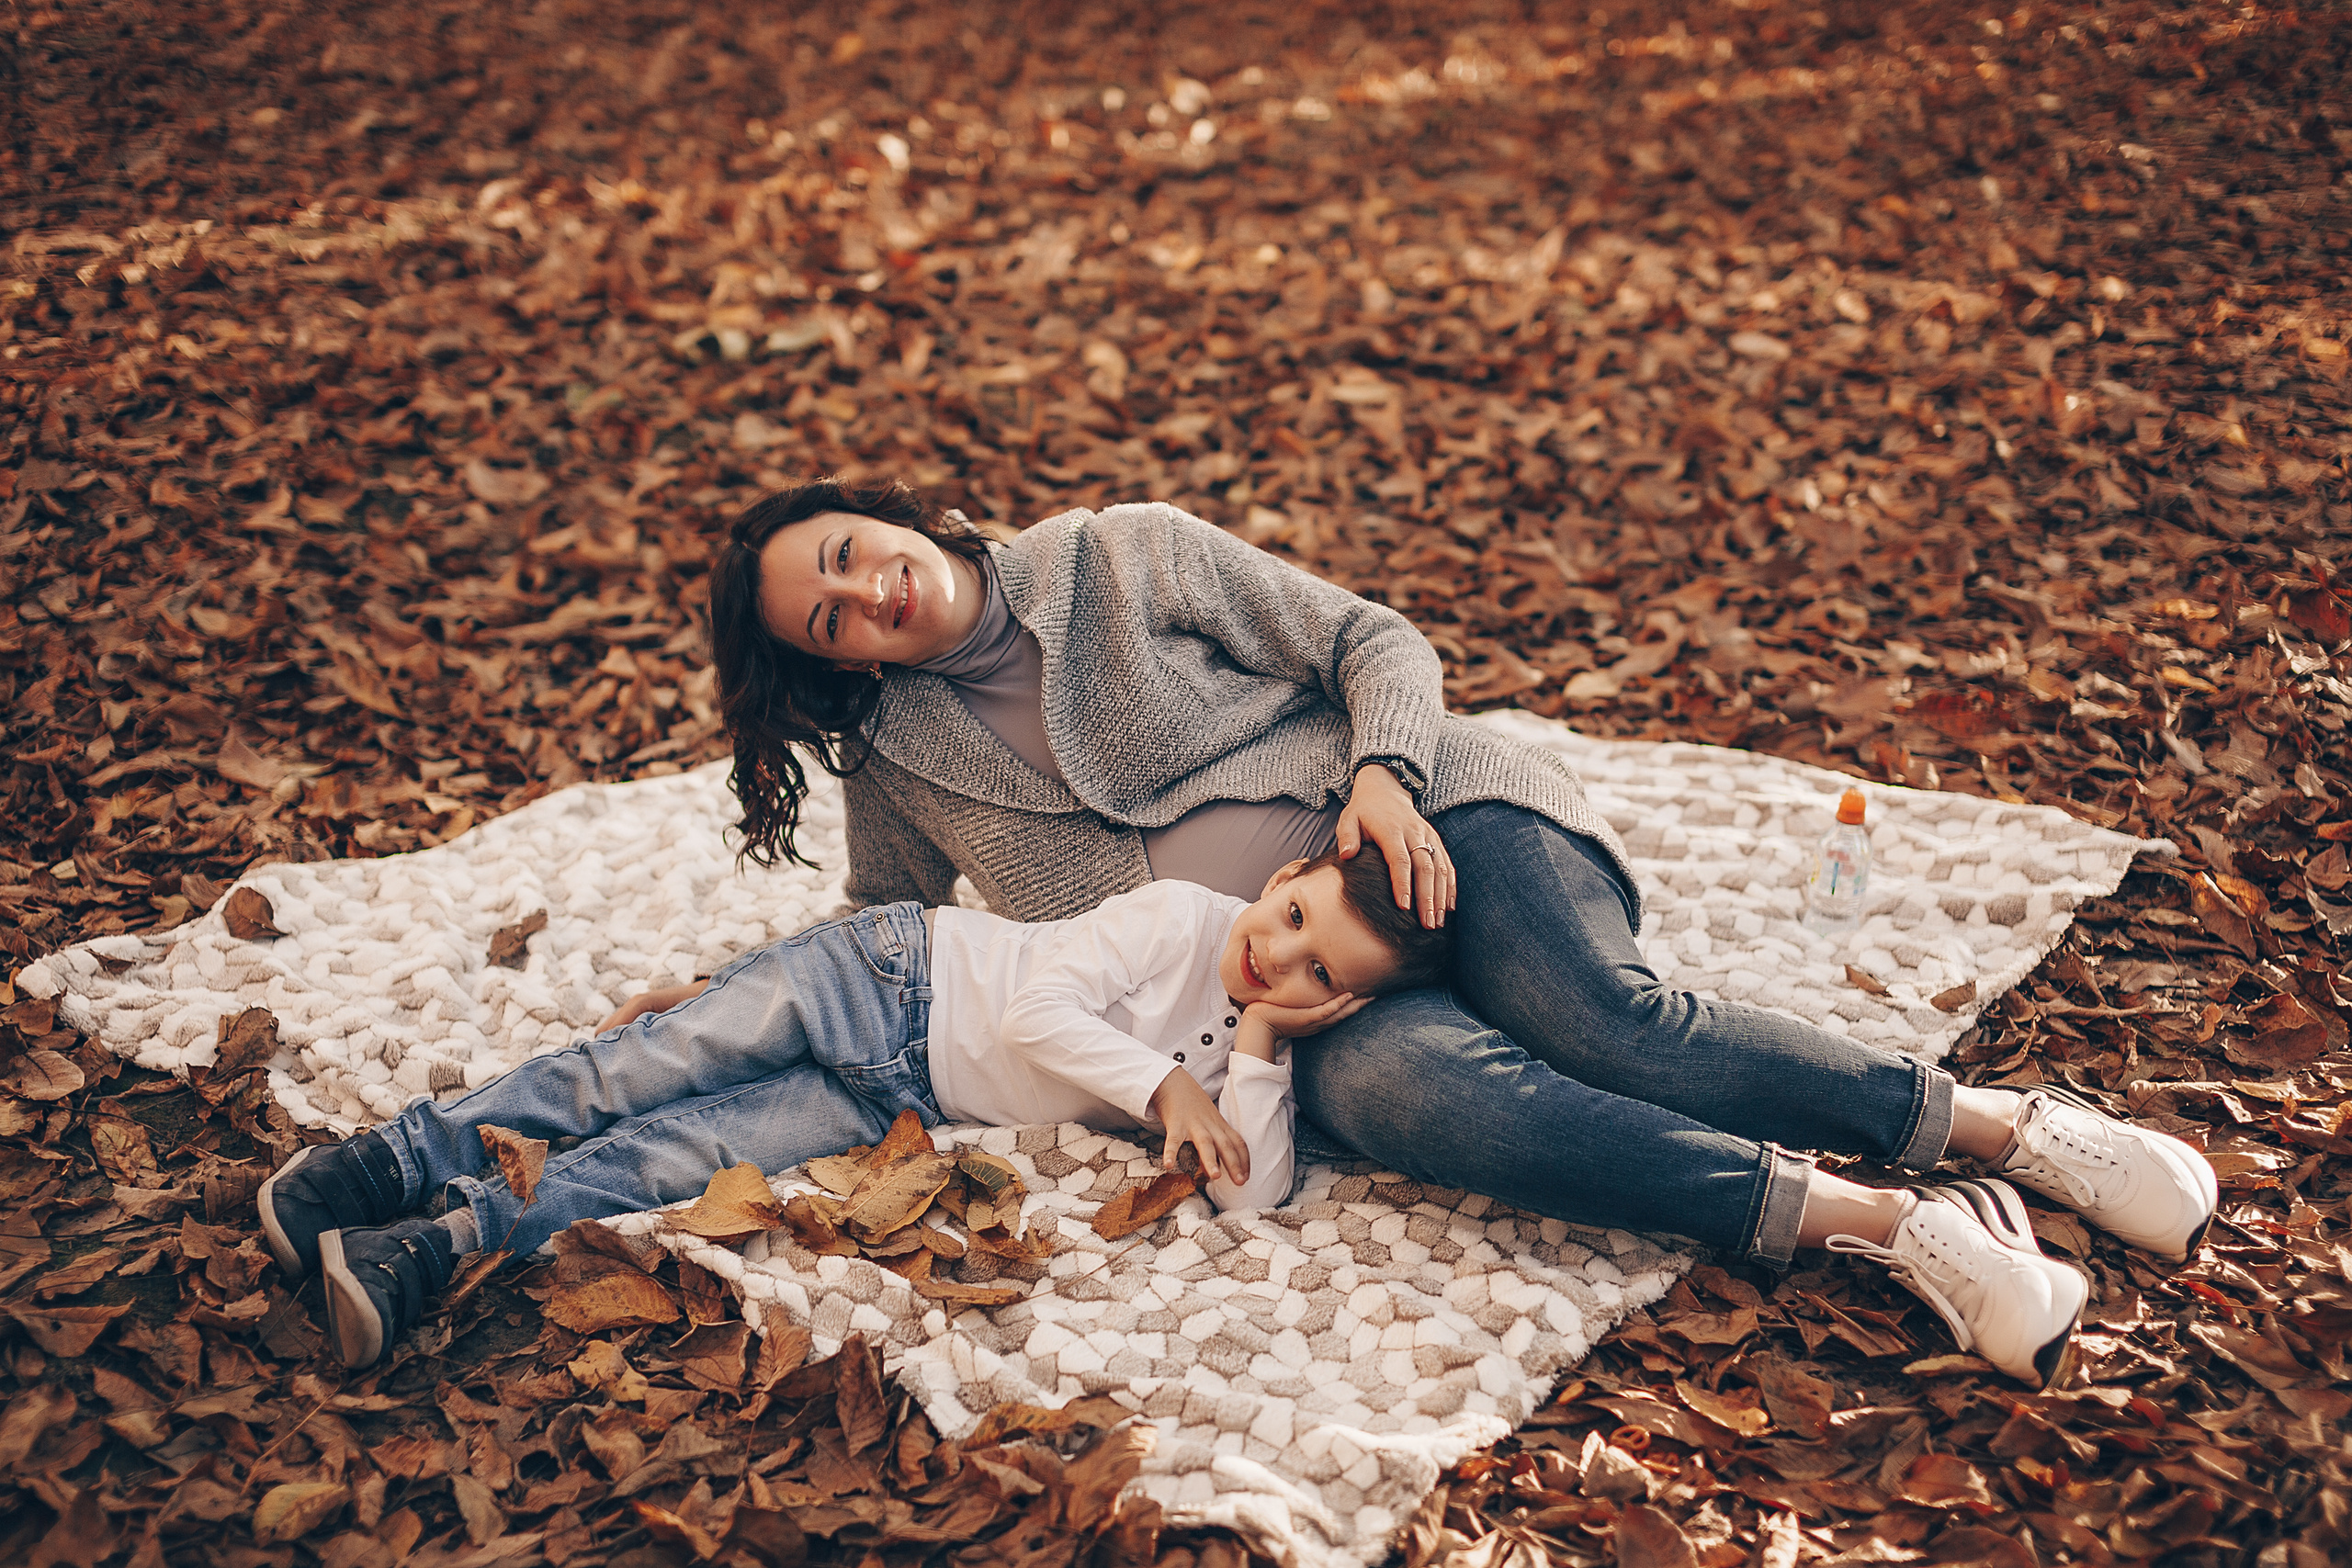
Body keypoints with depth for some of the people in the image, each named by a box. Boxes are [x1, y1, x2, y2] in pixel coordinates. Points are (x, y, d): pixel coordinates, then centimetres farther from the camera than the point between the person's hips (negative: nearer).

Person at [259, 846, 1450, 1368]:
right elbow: (1039, 1007, -18)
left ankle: (449, 1243, -20)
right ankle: (405, 1154, -6)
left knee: (678, 1155, -15)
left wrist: (1257, 1044, -22)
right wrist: (1161, 1083, -26)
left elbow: (1252, 1196, -17)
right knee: (648, 1071, -15)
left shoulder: (1254, 1065, -1)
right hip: (897, 975, -2)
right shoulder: (1182, 916, -13)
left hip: (907, 1101, 2)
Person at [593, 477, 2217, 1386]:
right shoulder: (899, 759, 14)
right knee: (1390, 1080, -34)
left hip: (1431, 815, 0)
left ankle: (2012, 1125, -22)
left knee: (1601, 1021, -30)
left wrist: (1383, 775, -14)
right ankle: (1888, 1225, -38)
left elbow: (1377, 642, 5)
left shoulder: (1122, 556, 7)